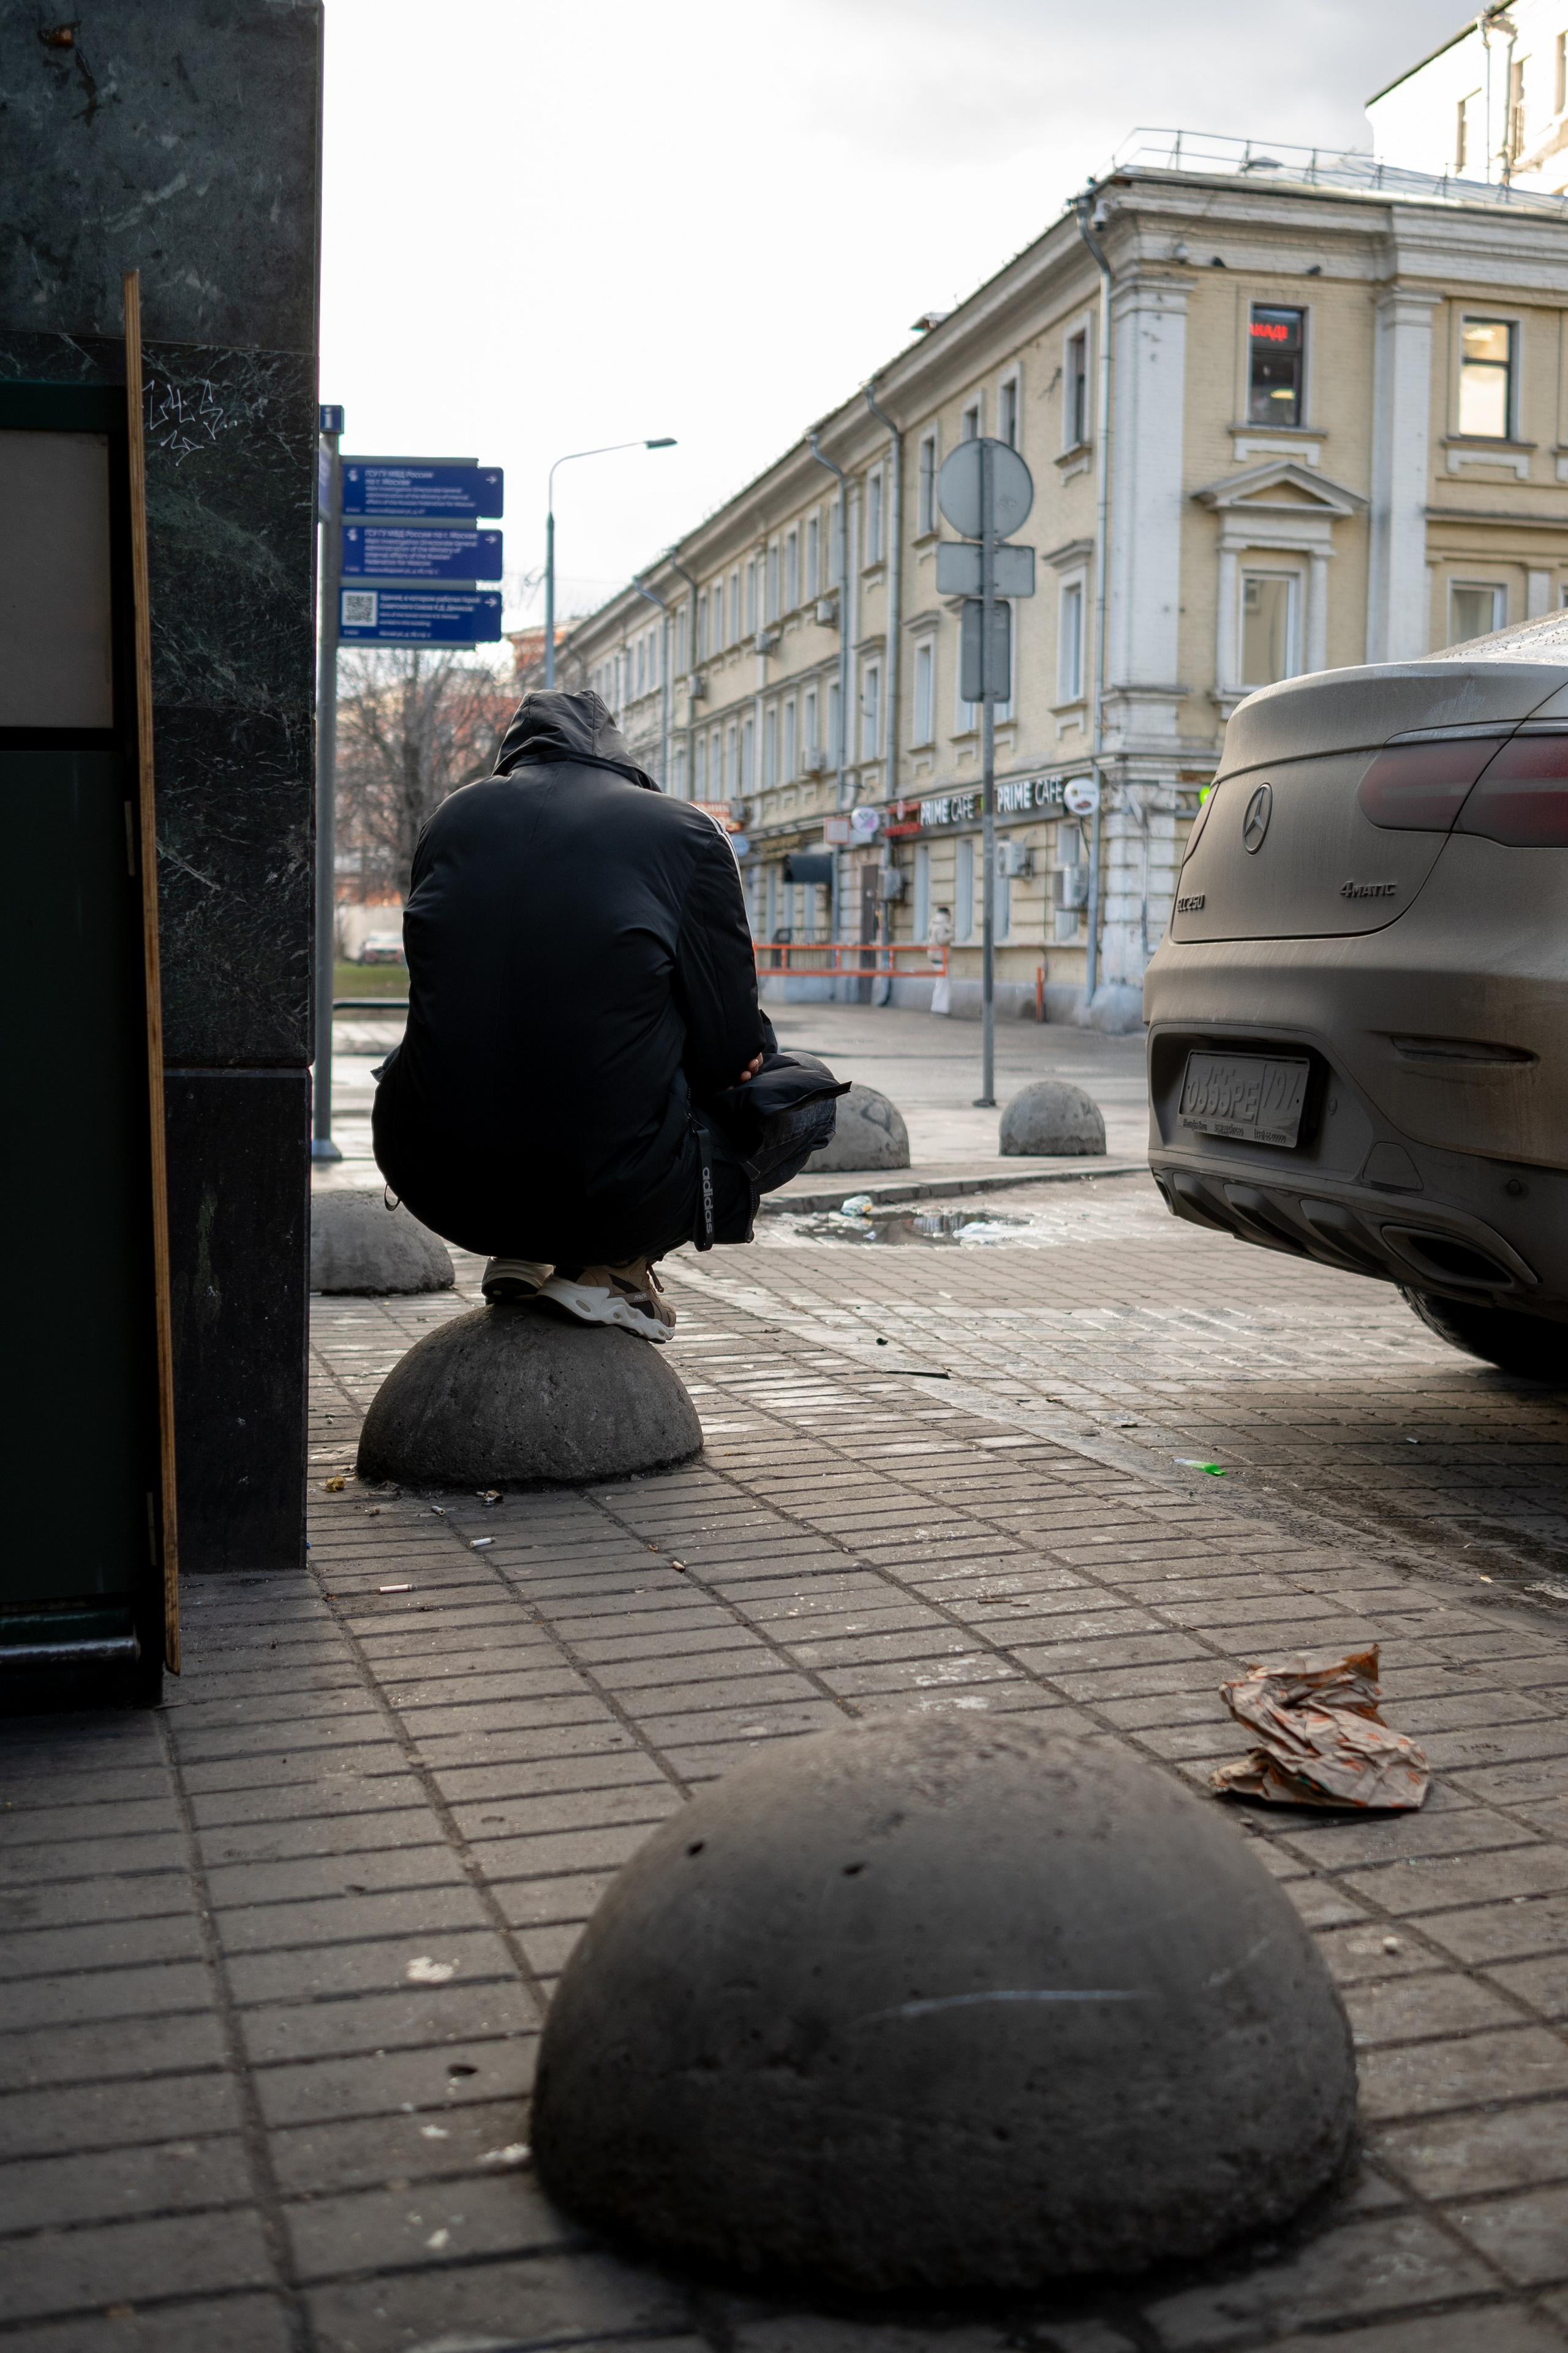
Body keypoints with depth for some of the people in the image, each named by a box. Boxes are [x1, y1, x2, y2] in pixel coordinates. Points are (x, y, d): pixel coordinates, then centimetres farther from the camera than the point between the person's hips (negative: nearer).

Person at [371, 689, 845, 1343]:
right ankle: (614, 1267, 6)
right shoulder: (684, 831, -2)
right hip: (613, 1199, -5)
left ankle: (518, 1256, 18)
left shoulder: (452, 818, 9)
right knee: (803, 1086, 21)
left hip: (441, 1190, 5)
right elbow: (731, 1050, -2)